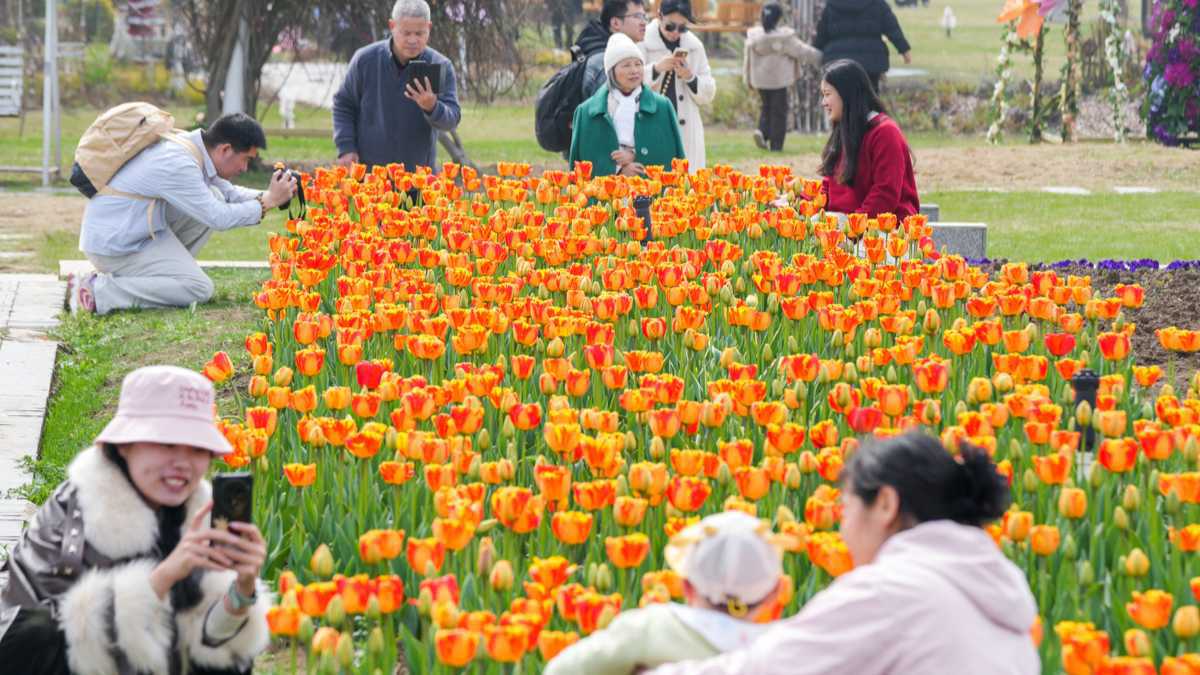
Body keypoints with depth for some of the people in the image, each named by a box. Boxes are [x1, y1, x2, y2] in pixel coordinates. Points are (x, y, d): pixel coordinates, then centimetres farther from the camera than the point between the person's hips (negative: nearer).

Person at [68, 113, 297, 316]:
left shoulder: (193, 147, 4)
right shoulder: (177, 164, -26)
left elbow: (229, 192, 17)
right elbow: (217, 218, -23)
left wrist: (265, 195, 0)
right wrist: (268, 202, -13)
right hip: (113, 247, -10)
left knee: (214, 198, 6)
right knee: (199, 289, -17)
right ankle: (98, 291, -15)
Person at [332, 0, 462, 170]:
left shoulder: (440, 66, -7)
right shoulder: (365, 59, -5)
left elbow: (452, 120, -13)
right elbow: (343, 105, 6)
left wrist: (432, 107, -35)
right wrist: (346, 148, -5)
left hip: (418, 173, 0)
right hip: (368, 167, 0)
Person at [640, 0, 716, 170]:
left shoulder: (695, 46, 9)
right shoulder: (641, 43, -2)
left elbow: (708, 94, 12)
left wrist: (690, 77, -8)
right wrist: (656, 69, -22)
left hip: (686, 134, 3)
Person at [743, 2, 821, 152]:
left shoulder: (753, 36, -2)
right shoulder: (784, 36, -16)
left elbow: (748, 58, 5)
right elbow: (800, 51, -7)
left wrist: (748, 78, 15)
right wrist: (818, 56, 9)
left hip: (760, 79, 4)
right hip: (778, 78, -4)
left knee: (766, 106, 22)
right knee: (779, 110, 5)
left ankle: (762, 131, -3)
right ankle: (776, 144, 4)